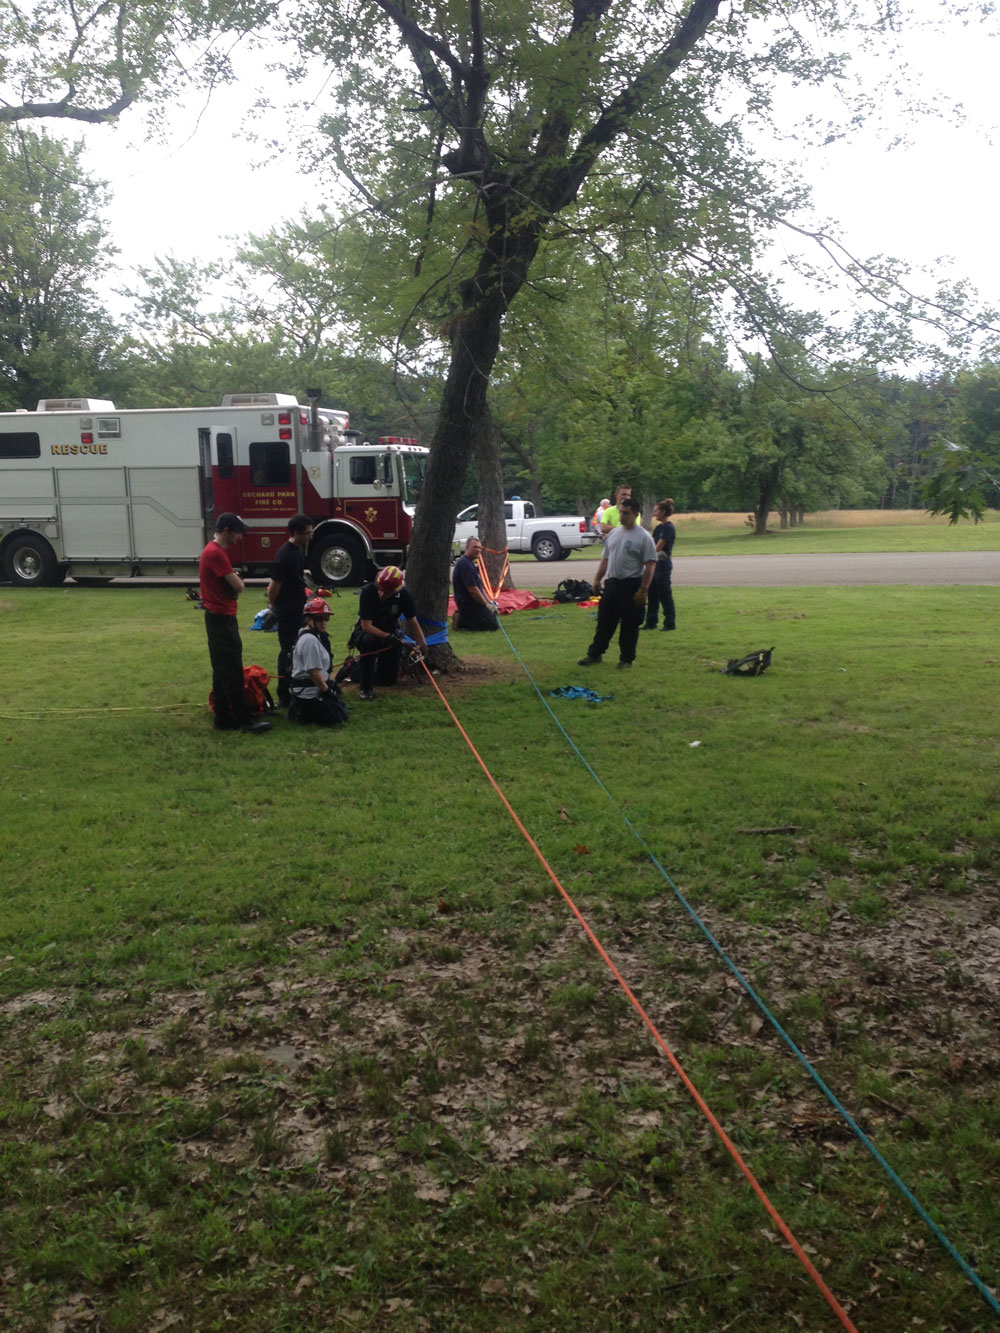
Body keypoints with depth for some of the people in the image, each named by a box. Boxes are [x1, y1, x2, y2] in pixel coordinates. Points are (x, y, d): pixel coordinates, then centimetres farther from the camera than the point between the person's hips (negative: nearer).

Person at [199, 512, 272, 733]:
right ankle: (243, 719, -3)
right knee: (232, 670, -7)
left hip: (222, 617, 11)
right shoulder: (215, 553, -18)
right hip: (221, 618, -11)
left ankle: (223, 719, 16)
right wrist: (238, 580, 0)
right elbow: (238, 586, -20)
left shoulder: (218, 551, 16)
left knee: (223, 670, 12)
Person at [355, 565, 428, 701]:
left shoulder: (404, 595, -20)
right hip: (369, 631, -3)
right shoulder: (368, 591, -27)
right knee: (369, 641, -40)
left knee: (389, 680, -3)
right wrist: (387, 637, -39)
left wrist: (422, 644, -23)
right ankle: (366, 688, -25)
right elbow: (366, 626, -28)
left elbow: (412, 622, -11)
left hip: (390, 631, 3)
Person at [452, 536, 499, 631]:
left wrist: (490, 602, 12)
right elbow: (472, 589, -21)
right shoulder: (465, 564, -19)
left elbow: (480, 587, 21)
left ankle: (462, 617, 11)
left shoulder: (470, 563, 17)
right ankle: (461, 622, -10)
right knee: (493, 624, -15)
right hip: (468, 604, -11)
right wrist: (487, 604, -11)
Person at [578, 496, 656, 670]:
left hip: (631, 586, -6)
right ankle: (595, 654, 21)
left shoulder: (643, 537, -10)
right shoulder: (614, 533, 11)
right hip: (612, 583, 6)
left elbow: (650, 565, -13)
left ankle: (626, 659, 13)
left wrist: (643, 590, -18)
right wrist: (597, 579, 11)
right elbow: (605, 559, 18)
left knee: (629, 625, 3)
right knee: (604, 621, 12)